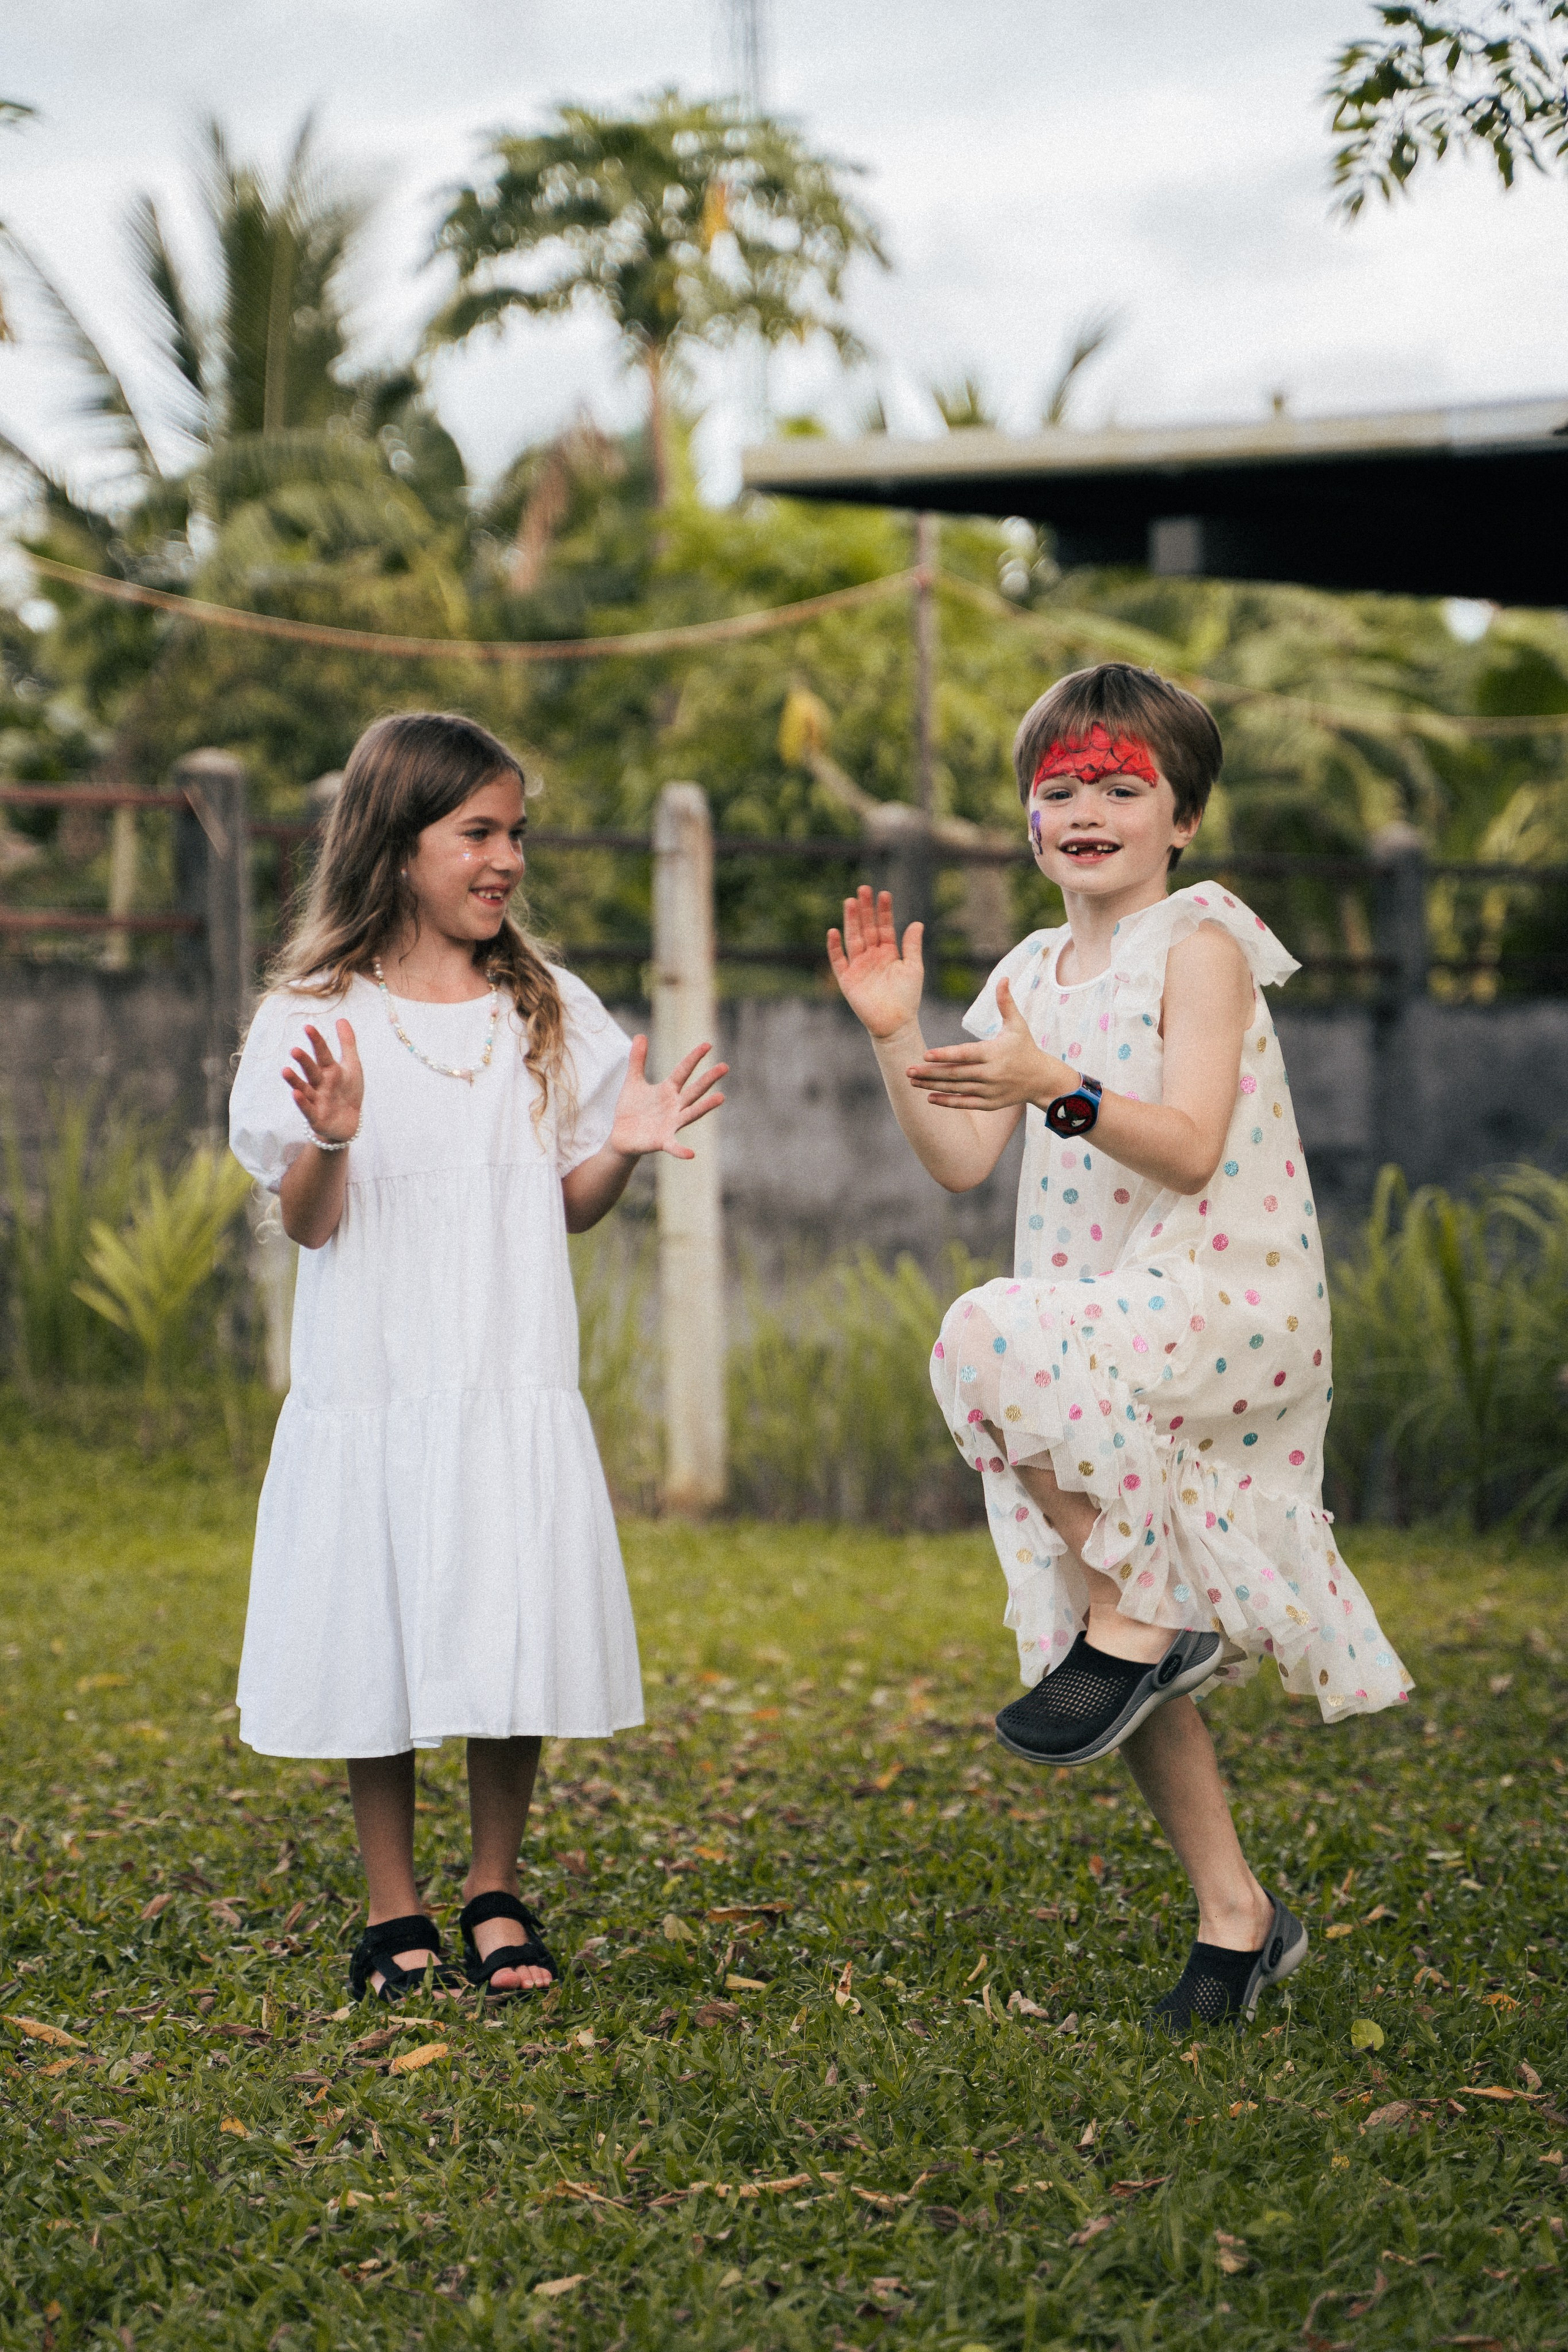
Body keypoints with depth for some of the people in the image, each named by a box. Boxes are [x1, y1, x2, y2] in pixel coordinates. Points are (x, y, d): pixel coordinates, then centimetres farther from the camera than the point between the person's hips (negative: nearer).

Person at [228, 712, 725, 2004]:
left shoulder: (552, 1013, 7)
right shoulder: (314, 1021, -2)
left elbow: (569, 1208, 11)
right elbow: (309, 1223, -4)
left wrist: (624, 1148, -9)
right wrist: (331, 1140, -23)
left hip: (518, 1392, 2)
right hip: (370, 1391, -2)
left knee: (516, 1650, 1)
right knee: (381, 1654, 5)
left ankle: (496, 1896, 21)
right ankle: (395, 1913, 20)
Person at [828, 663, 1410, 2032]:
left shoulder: (1201, 944, -6)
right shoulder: (1032, 977, 14)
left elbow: (1187, 1150, -18)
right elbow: (960, 1161, 9)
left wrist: (1055, 1086, -31)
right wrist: (895, 1036, -1)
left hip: (1229, 1300, -7)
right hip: (1103, 1351, 7)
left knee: (991, 1340, -33)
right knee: (1147, 1689, 5)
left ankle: (1135, 1619, -19)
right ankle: (1236, 1917, 17)